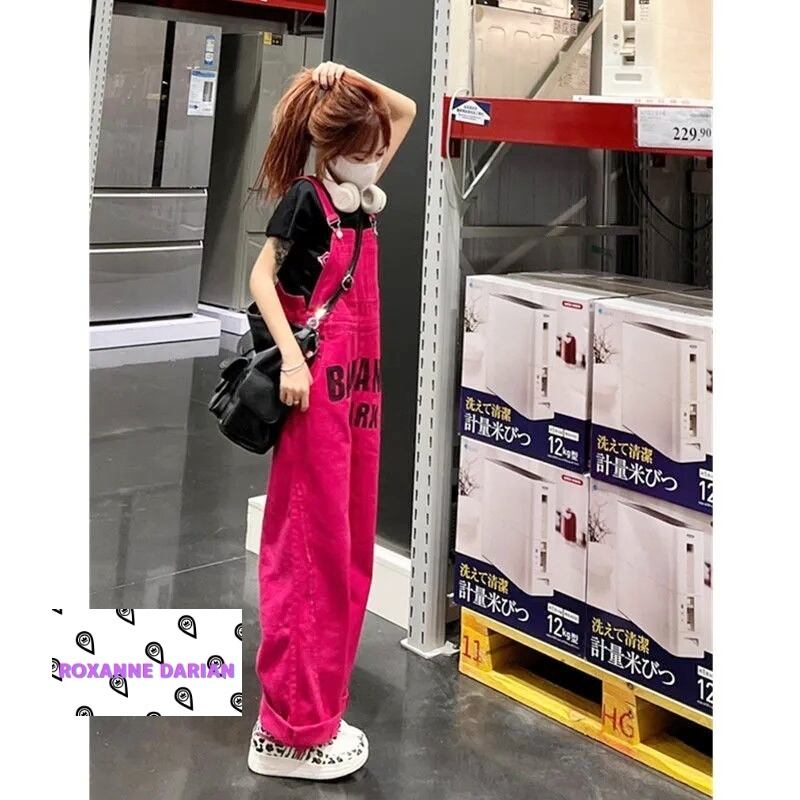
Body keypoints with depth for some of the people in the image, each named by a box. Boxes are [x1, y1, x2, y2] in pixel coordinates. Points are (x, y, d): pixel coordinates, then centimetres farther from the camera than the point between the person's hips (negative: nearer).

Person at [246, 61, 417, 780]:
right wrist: (291, 358, -20)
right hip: (317, 385, -9)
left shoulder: (361, 197, 15)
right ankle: (291, 732, 4)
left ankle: (316, 711, 22)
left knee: (349, 550, 11)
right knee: (312, 552, -6)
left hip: (360, 384, 9)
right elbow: (261, 278, -12)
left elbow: (405, 113, 22)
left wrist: (353, 82, 9)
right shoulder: (304, 199, -7)